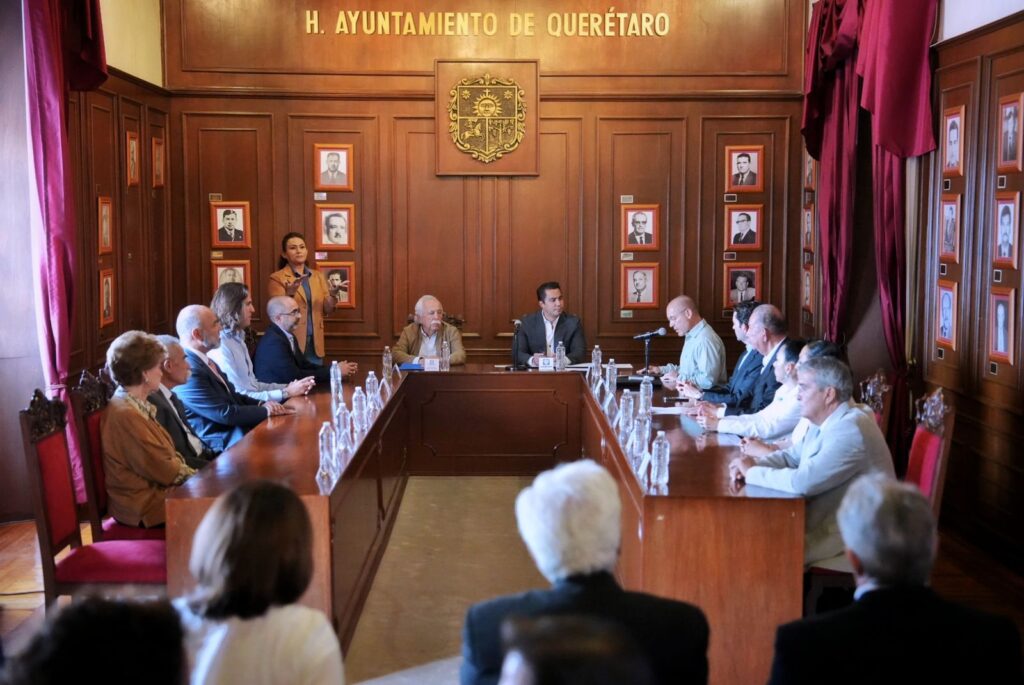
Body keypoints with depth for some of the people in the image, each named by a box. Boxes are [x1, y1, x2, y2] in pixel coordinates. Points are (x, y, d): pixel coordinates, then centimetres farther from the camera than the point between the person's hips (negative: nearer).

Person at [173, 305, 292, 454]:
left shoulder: (204, 360, 10)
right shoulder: (188, 370, -21)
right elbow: (225, 414, -20)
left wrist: (262, 404, -1)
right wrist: (265, 411, -10)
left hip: (237, 429, 9)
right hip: (223, 442, -9)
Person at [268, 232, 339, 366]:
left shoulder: (318, 276, 12)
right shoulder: (277, 278, -2)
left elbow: (326, 310, 8)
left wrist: (333, 295, -13)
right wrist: (290, 294, -28)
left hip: (315, 343, 4)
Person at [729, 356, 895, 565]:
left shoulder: (849, 429, -24)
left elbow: (802, 482, -31)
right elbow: (791, 456, 17)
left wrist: (753, 472, -16)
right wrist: (754, 464, -4)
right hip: (828, 518, 9)